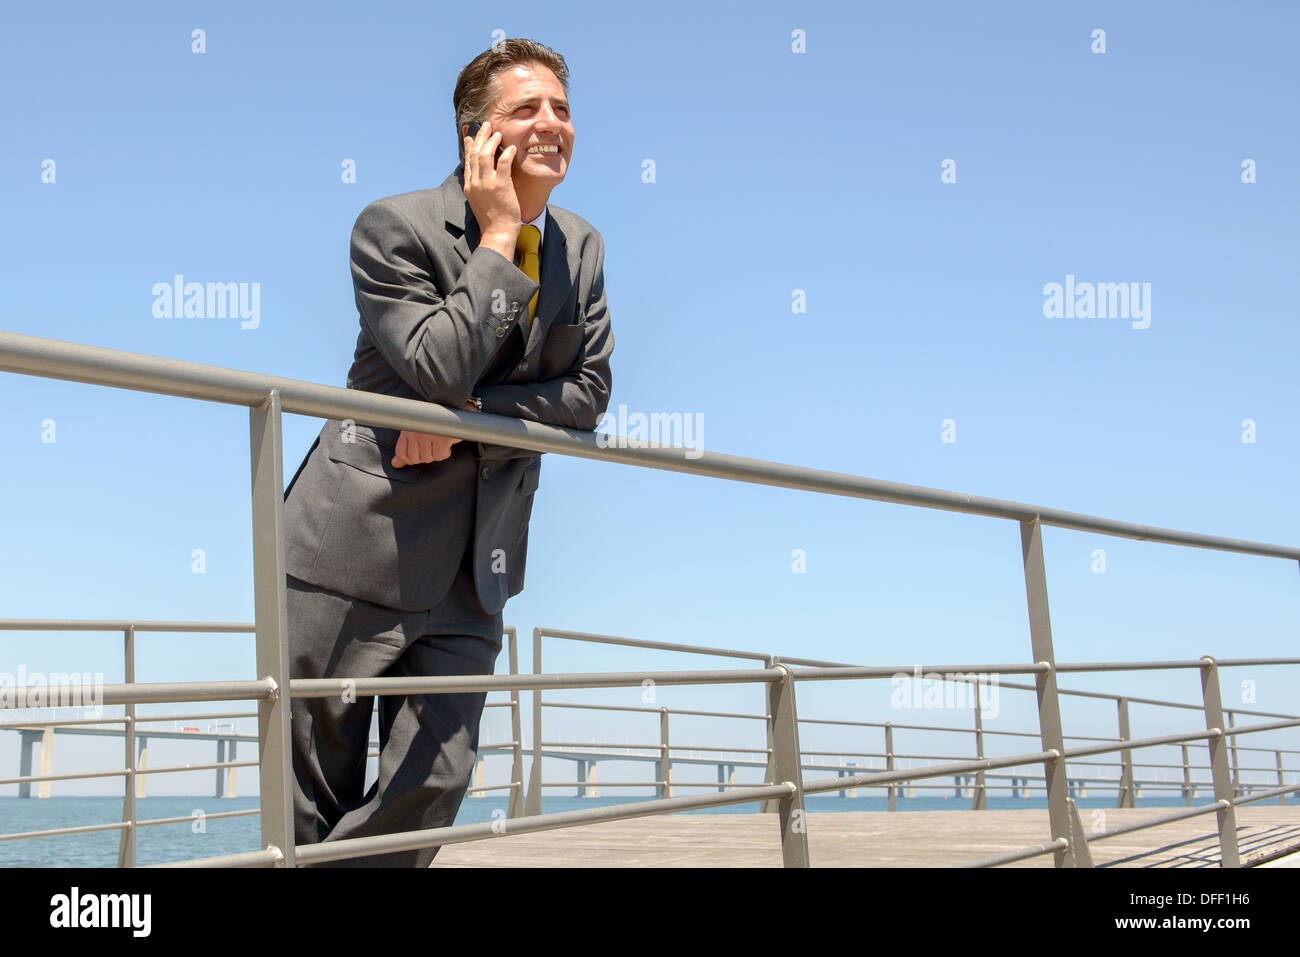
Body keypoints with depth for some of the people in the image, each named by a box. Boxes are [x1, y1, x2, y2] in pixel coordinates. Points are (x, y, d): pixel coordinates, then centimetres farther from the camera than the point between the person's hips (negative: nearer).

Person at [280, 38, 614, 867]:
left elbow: (589, 393, 3)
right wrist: (497, 237, -16)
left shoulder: (581, 247, 8)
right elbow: (438, 368, -21)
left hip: (474, 565, 5)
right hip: (361, 542, -5)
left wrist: (471, 412, -11)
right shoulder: (396, 226, -9)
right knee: (316, 797, 4)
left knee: (435, 781, 1)